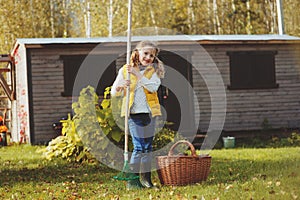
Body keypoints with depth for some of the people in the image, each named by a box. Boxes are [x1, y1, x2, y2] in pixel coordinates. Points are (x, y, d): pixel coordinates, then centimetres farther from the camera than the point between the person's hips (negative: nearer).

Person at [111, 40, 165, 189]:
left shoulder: (153, 71, 5)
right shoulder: (125, 70, 4)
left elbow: (154, 87, -13)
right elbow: (114, 92, 7)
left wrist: (137, 74, -17)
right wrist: (120, 86, -15)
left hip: (149, 113, 2)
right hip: (133, 113, -2)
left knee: (147, 147, 8)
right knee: (138, 147, -10)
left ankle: (145, 178, 18)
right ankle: (132, 179, -5)